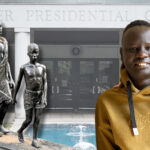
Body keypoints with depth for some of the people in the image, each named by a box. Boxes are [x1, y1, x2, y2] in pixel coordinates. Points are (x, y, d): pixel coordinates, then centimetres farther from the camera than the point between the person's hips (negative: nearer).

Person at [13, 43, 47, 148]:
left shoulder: (42, 67, 1)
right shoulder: (24, 68, -5)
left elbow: (45, 83, 0)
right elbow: (18, 83, 2)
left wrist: (44, 97, -9)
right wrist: (14, 96, 6)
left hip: (39, 94, 3)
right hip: (29, 95, -2)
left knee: (37, 119, 2)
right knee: (28, 120, 0)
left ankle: (35, 140, 13)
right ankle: (20, 131, 29)